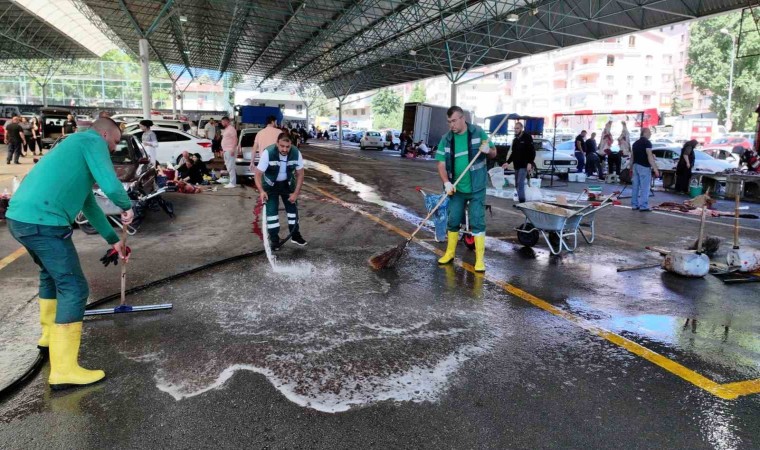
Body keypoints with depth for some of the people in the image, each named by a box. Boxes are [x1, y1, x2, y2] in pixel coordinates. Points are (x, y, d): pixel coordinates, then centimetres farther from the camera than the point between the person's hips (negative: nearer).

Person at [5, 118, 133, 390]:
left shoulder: (77, 147, 28)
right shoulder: (92, 141, 0)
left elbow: (89, 205, 34)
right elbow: (111, 185, -18)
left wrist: (113, 240, 38)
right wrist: (127, 207, 4)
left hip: (20, 218, 10)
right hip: (42, 222, -10)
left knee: (51, 273, 29)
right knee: (73, 287, -6)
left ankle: (50, 335, 44)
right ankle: (64, 370, -4)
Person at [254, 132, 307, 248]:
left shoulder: (296, 153, -24)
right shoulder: (268, 153, -32)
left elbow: (300, 174, -10)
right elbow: (258, 174, -27)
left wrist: (296, 193, -15)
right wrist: (261, 190, -42)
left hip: (287, 183, 3)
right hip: (270, 185, -2)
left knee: (293, 207, 6)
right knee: (271, 210, -8)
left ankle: (295, 235, 23)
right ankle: (274, 239, 3)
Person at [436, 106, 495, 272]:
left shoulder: (478, 132, -5)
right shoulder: (446, 139, -2)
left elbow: (494, 154, 2)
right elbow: (441, 164, -3)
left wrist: (488, 150, -22)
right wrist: (446, 182, -18)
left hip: (476, 188, -2)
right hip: (456, 188, 3)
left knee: (477, 222, -2)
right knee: (453, 221, 11)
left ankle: (480, 259, 5)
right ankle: (450, 253, 28)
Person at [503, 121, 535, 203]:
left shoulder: (527, 137, -5)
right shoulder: (515, 140, 17)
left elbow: (532, 151, -12)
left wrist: (530, 163, -21)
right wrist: (508, 162, 11)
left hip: (524, 165, -8)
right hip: (516, 165, 8)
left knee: (520, 183, -17)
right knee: (517, 184, 8)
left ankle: (522, 202, -17)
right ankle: (520, 200, 15)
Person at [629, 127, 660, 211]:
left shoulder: (635, 143, 14)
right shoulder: (647, 142, -10)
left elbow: (632, 157, 16)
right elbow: (649, 157, -18)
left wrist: (631, 168, 22)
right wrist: (655, 169, -18)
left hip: (635, 166, 8)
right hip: (644, 167, -8)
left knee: (635, 187, 10)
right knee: (644, 188, -5)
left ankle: (634, 205, 13)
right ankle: (643, 206, -6)